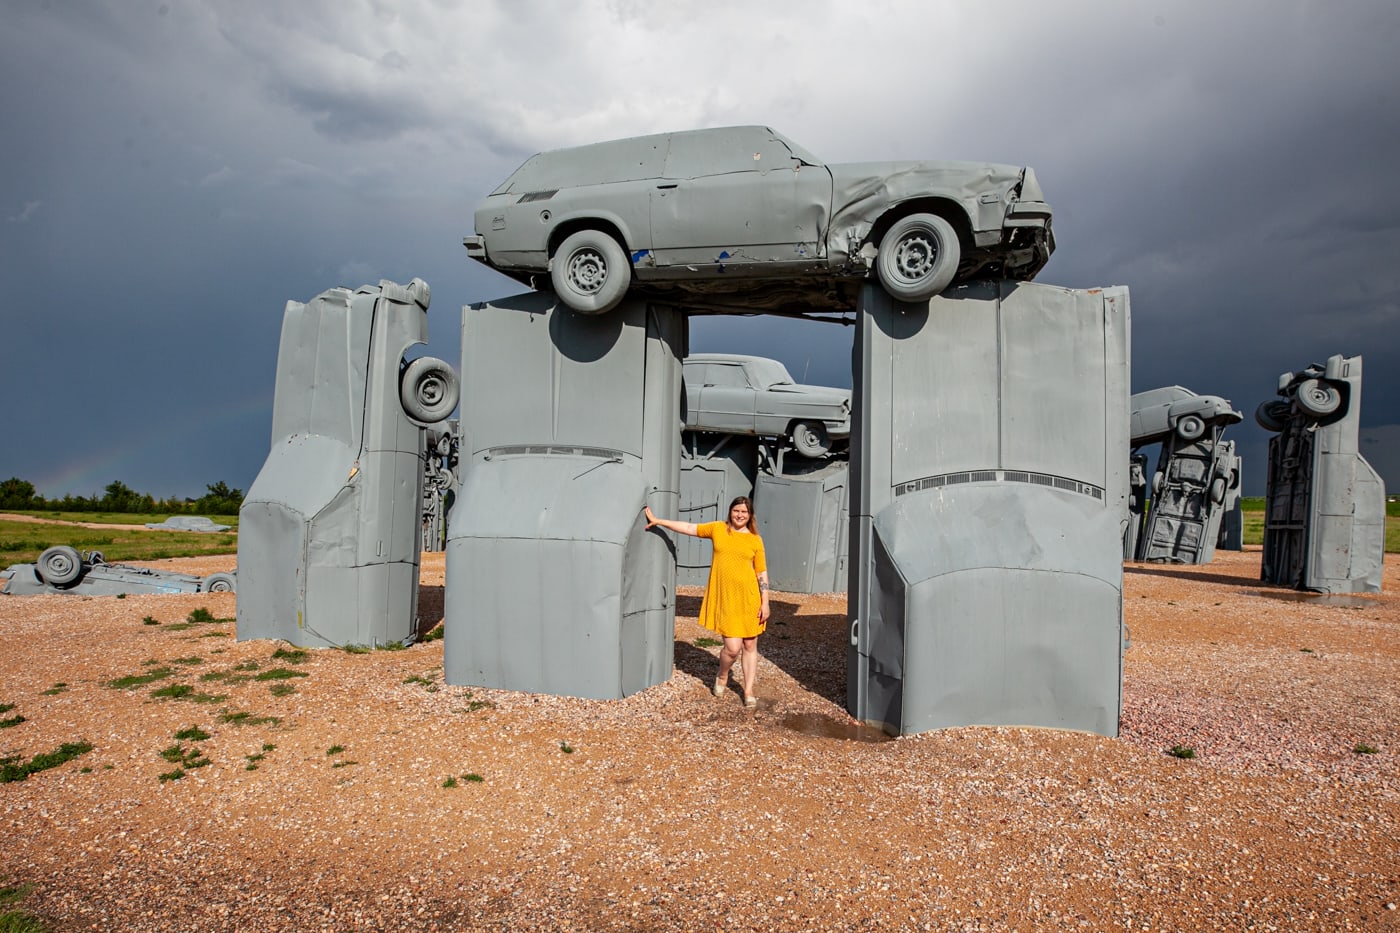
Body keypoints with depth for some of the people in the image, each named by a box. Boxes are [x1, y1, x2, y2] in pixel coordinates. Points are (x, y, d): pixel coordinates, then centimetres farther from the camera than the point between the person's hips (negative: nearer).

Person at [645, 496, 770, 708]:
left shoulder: (755, 540, 2)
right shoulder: (718, 529, 4)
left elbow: (762, 574, 3)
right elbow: (689, 528, 8)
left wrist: (765, 603, -1)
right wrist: (658, 521, 9)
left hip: (749, 599, 1)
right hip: (724, 599, -1)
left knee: (750, 646, 7)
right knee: (733, 647, -7)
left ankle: (748, 691, 23)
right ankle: (722, 677, 25)